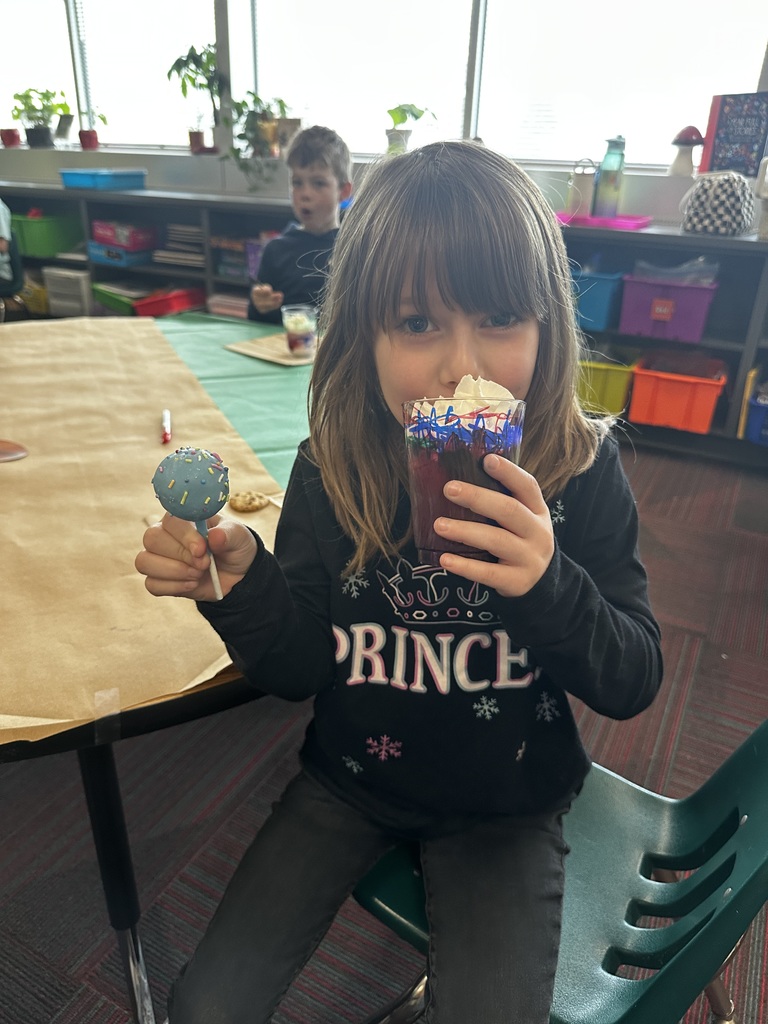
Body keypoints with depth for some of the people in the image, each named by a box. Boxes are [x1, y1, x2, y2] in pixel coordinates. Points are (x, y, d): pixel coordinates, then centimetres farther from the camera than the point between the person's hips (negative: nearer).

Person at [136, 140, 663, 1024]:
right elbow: (300, 670, -9)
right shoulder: (331, 471, -15)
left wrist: (550, 584, -38)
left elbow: (634, 682, -17)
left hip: (506, 803, -1)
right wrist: (239, 580, -30)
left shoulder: (583, 471, -18)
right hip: (351, 779, 2)